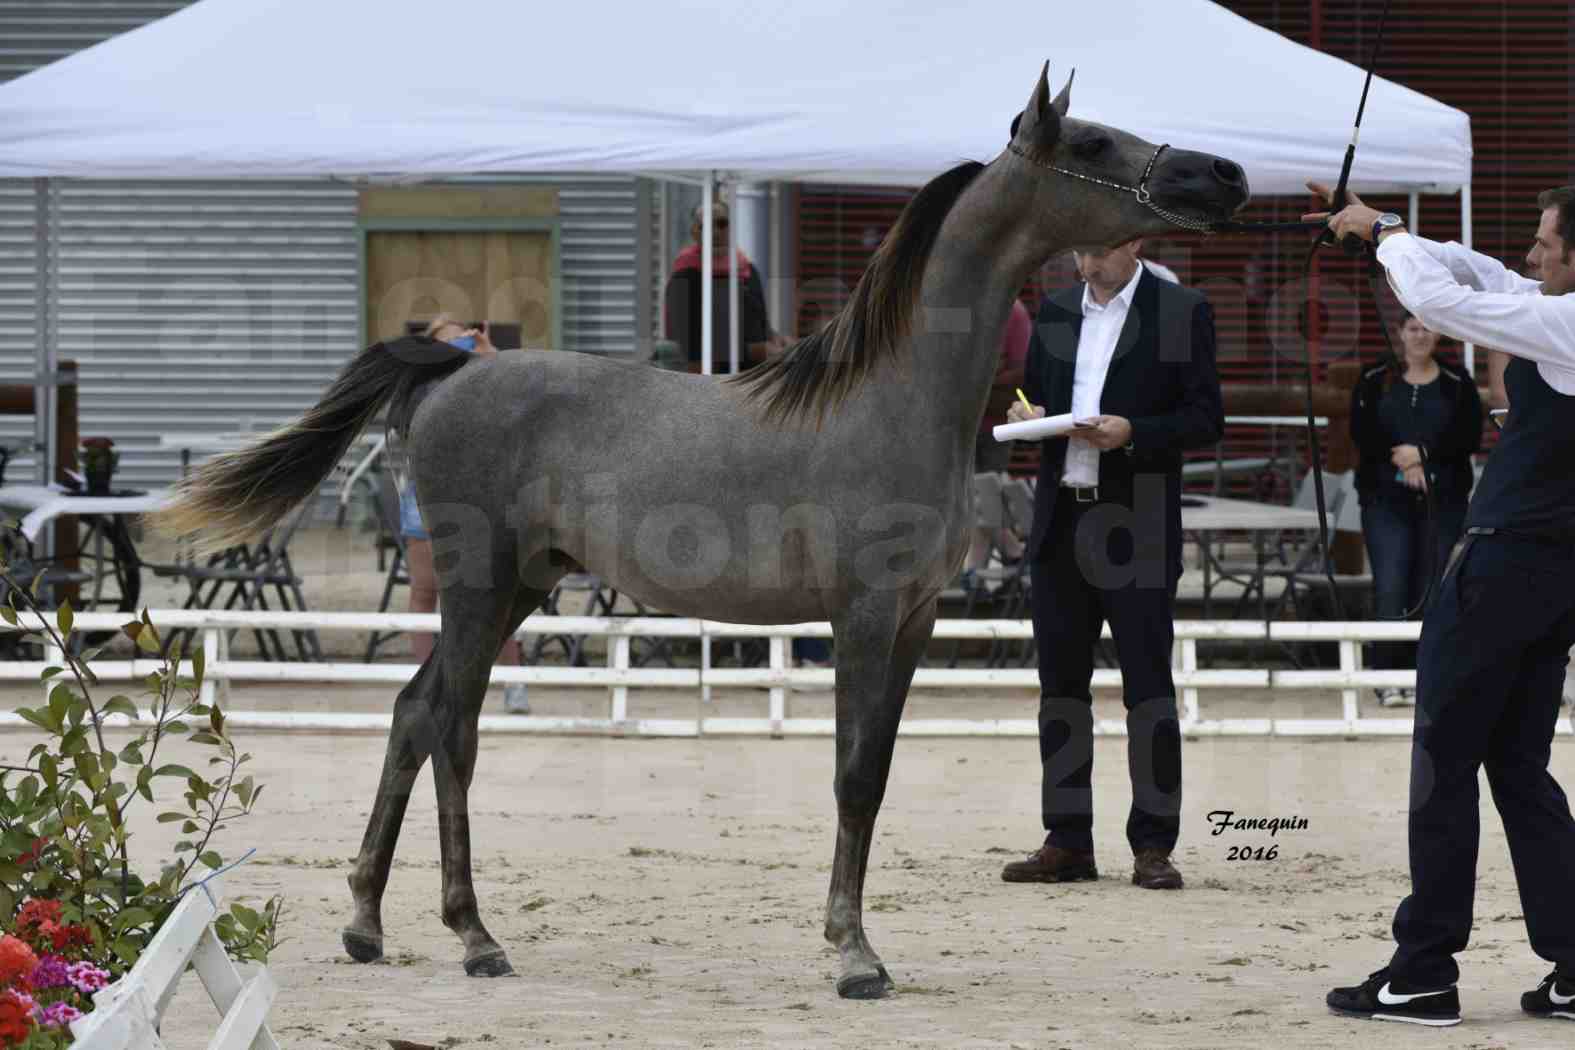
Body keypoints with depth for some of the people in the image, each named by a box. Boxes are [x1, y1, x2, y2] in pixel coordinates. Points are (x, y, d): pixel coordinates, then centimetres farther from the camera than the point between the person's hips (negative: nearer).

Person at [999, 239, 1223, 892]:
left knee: (1147, 684, -4)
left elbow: (1206, 420, -4)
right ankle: (1067, 842, 11)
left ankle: (1152, 847, -1)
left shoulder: (1181, 313, -1)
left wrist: (1132, 433, -18)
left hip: (1137, 531, -5)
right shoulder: (1055, 312, 14)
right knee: (1061, 683, 6)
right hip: (1060, 523, 5)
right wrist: (1027, 414, -1)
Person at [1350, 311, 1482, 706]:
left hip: (1442, 500, 1)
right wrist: (1403, 463, -13)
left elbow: (1470, 439, -2)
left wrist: (1423, 453, -13)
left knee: (1428, 590, 1)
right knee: (1389, 589, -11)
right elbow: (1363, 433, -2)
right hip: (1386, 499, -1)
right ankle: (1388, 678, -8)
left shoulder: (1458, 385, 7)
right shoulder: (1374, 381, 7)